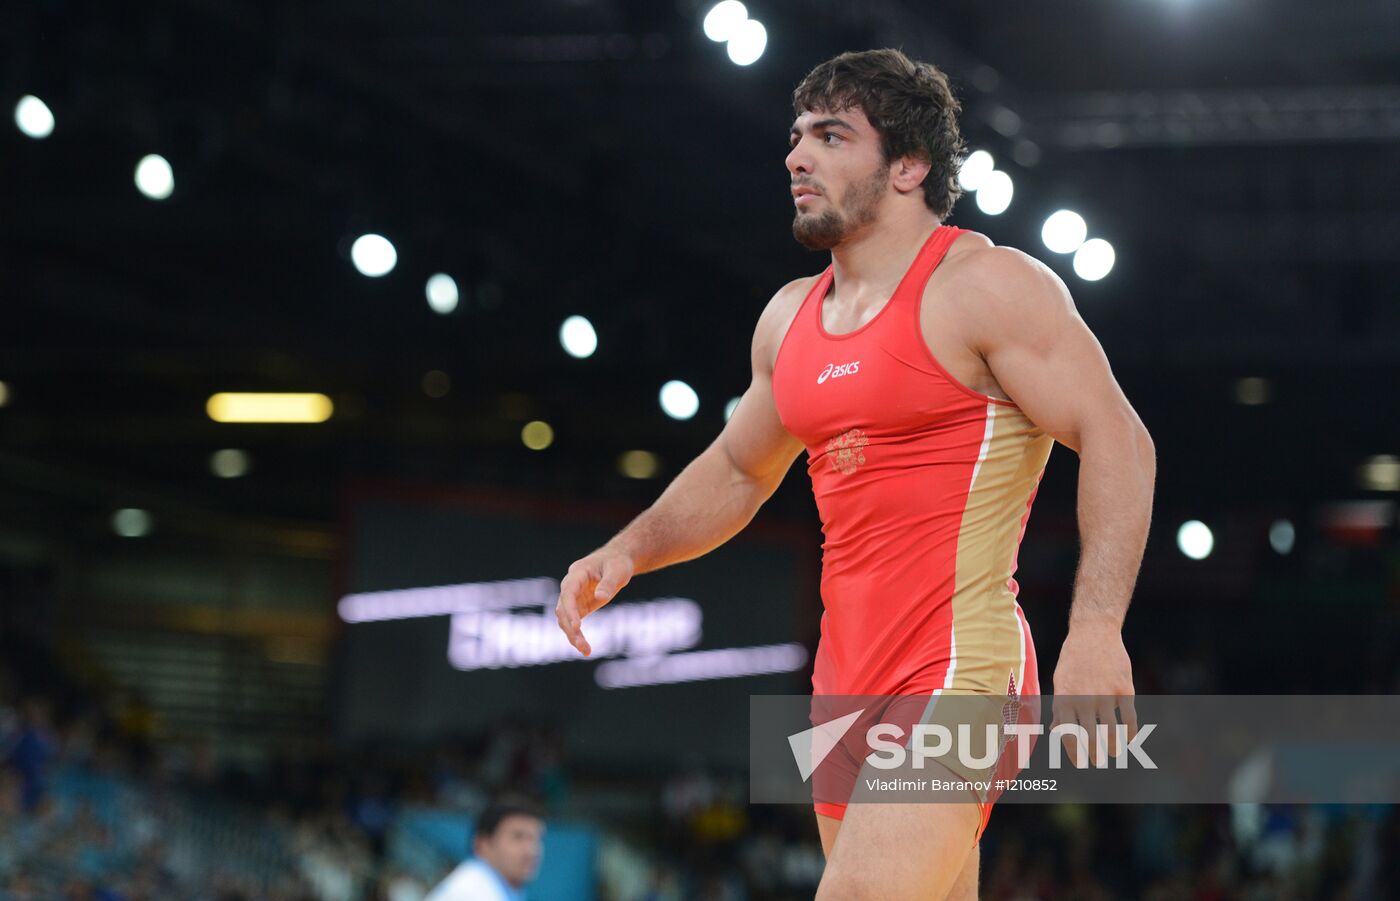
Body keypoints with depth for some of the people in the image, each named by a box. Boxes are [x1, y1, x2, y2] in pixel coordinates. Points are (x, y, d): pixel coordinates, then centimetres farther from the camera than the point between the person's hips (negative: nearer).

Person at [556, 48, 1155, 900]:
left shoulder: (985, 286, -7)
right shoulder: (791, 318, 16)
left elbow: (1116, 438, -12)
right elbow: (736, 474, 29)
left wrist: (1096, 627, -23)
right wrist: (627, 551, 12)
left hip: (959, 670, -8)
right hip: (848, 681, 8)